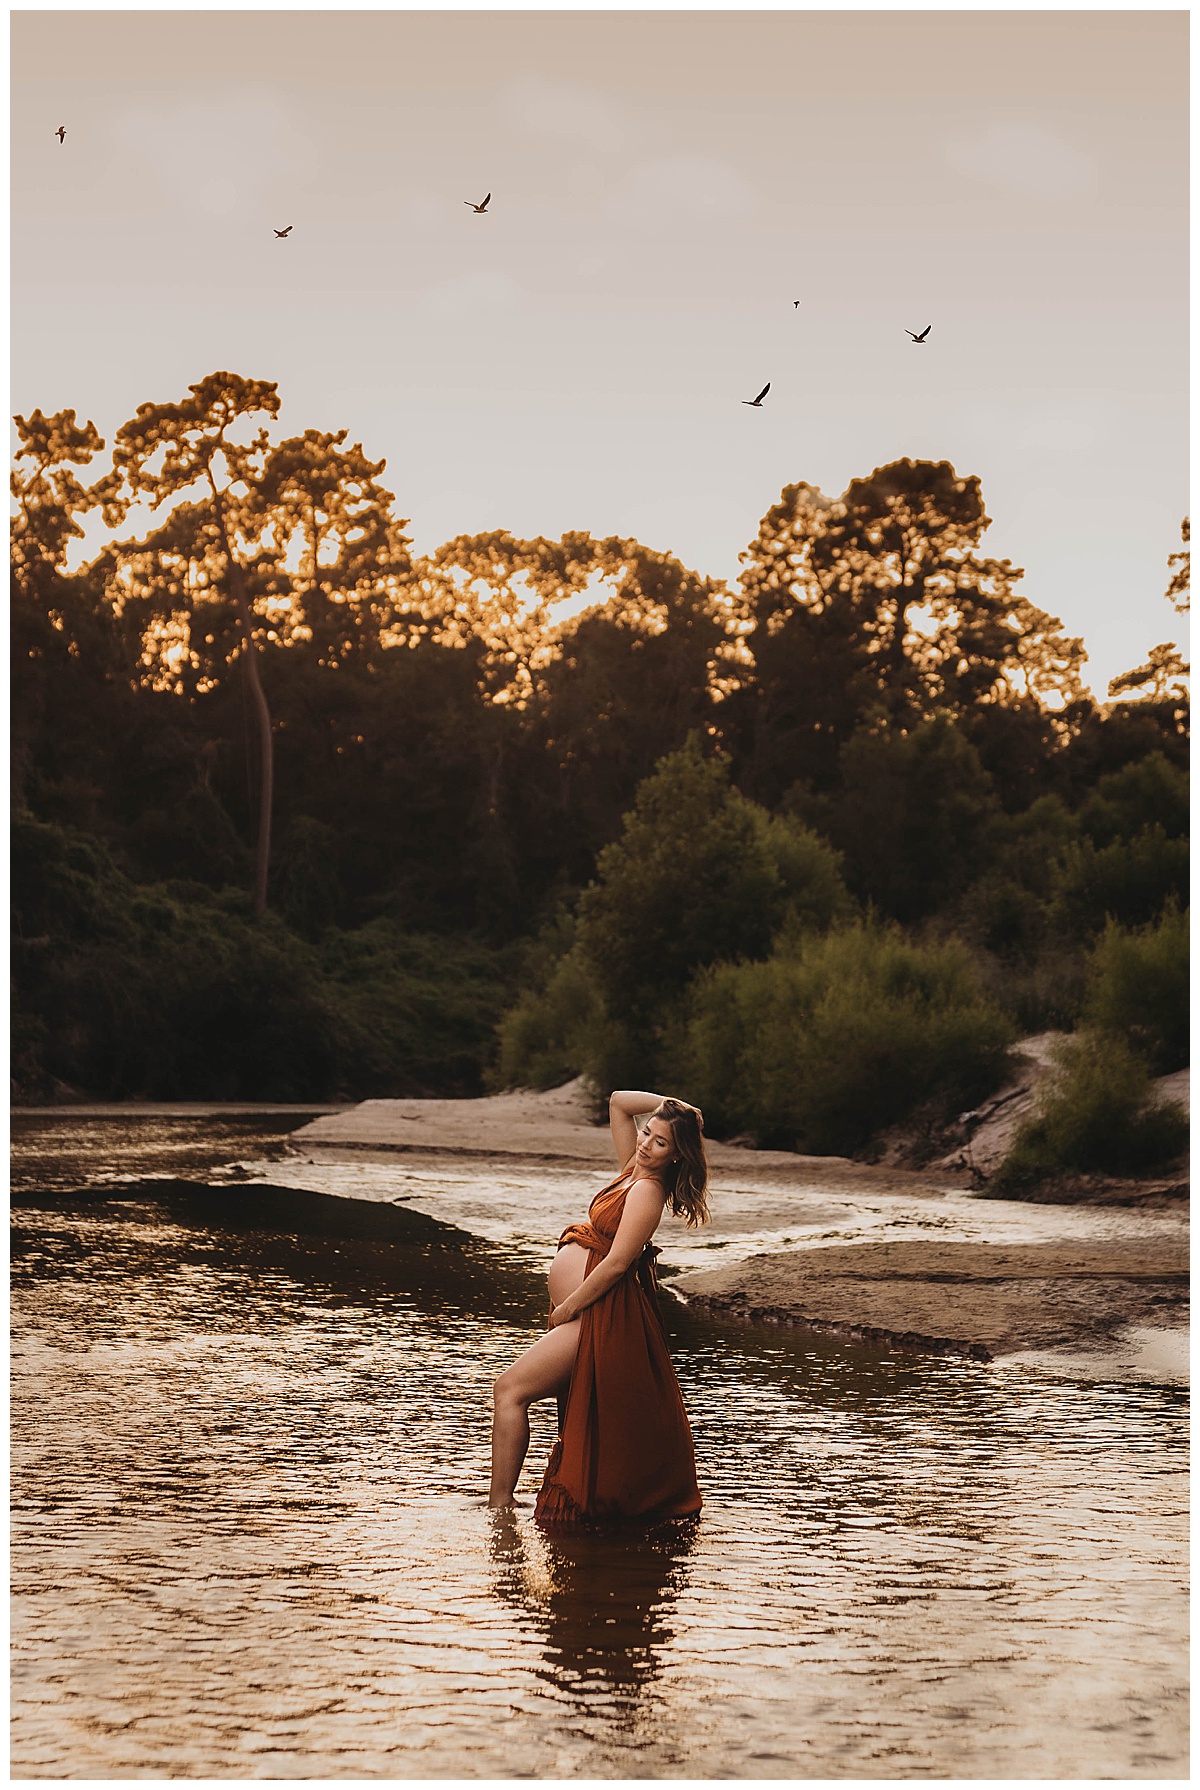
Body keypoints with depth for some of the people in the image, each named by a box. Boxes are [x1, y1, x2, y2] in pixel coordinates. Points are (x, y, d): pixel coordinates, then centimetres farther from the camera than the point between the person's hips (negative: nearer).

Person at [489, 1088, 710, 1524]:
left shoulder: (647, 1191, -17)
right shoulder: (633, 1170, 8)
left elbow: (616, 1263, -20)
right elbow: (618, 1102, 17)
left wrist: (567, 1308, -14)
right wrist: (669, 1106, 8)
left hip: (598, 1314, -10)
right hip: (589, 1313, 10)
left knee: (511, 1389, -11)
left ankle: (500, 1502, -9)